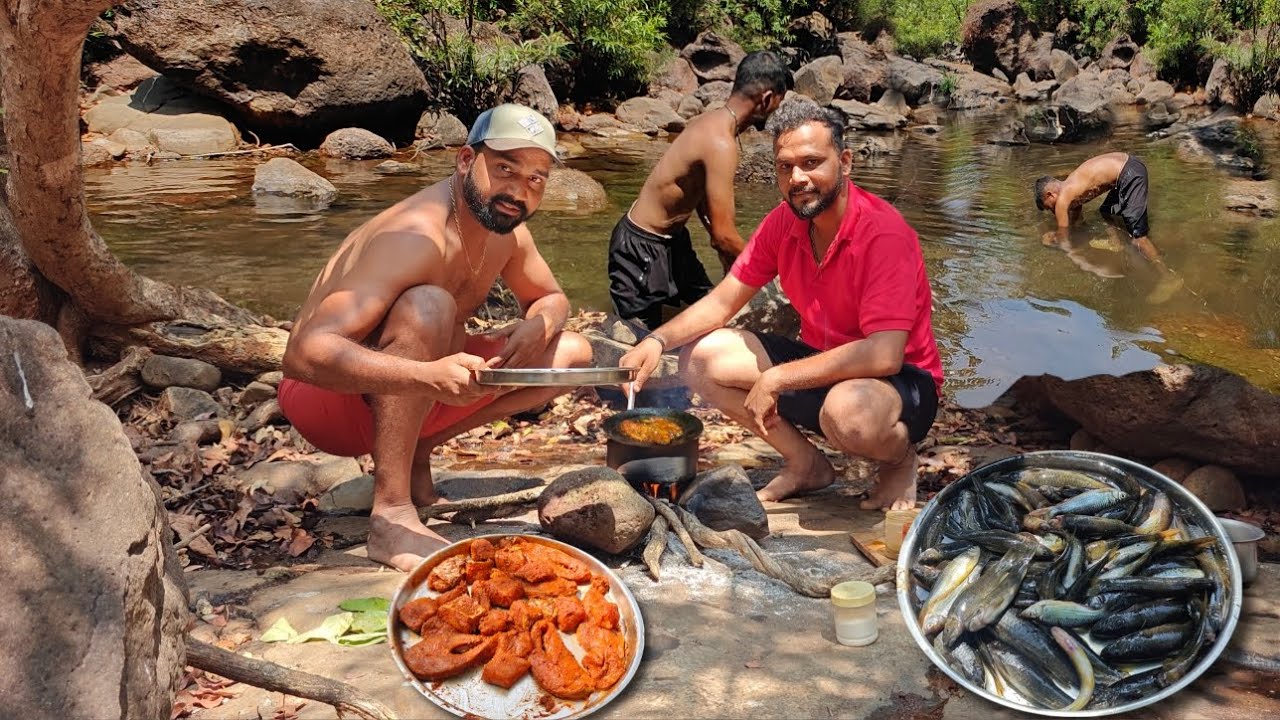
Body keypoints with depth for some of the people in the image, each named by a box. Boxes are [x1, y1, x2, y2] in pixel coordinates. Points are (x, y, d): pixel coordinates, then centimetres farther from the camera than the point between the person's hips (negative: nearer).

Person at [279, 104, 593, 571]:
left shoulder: (505, 227, -3)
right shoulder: (417, 238, -29)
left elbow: (551, 299, 15)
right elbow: (305, 353, -37)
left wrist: (540, 325, -11)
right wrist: (427, 376, -51)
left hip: (408, 396, 8)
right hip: (327, 396, -8)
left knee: (572, 354, 4)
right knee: (429, 305, -37)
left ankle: (414, 454, 5)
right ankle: (392, 515, -32)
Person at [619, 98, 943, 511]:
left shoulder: (883, 233, -25)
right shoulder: (784, 223, -3)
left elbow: (883, 356, -32)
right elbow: (722, 302, 1)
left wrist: (775, 378, -29)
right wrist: (657, 341, -17)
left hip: (903, 381, -7)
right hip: (819, 363, 7)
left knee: (849, 410, -42)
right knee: (701, 357, -6)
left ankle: (900, 459, -4)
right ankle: (806, 464, 6)